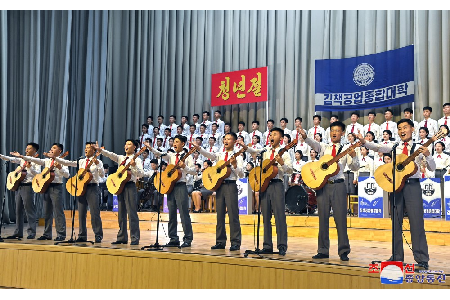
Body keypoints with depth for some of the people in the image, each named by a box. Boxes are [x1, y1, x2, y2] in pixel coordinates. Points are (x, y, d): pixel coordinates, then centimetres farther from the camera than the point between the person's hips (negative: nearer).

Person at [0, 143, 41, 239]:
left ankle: (31, 233, -4)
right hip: (18, 186, 7)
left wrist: (30, 167, -26)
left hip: (28, 186, -7)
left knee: (29, 210, -7)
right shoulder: (22, 159, 19)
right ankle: (18, 232, 14)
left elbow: (38, 174, -13)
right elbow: (10, 159, 11)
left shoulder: (36, 161, -1)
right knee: (18, 210, 9)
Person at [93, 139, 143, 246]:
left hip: (130, 186, -7)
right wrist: (100, 150, -10)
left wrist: (134, 166, -25)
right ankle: (122, 238, 15)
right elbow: (111, 155, 4)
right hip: (120, 186, 7)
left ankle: (135, 239, -7)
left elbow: (141, 174, -10)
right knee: (121, 213, 9)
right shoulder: (121, 158, 18)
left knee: (132, 213, -9)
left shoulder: (137, 160, 0)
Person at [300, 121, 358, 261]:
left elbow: (355, 168, 1)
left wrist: (353, 157, -19)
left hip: (338, 185, -2)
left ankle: (344, 251, 4)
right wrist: (305, 137, -29)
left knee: (340, 218, -4)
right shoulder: (323, 147, 13)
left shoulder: (346, 149, 8)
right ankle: (323, 251, 12)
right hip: (322, 185, 2)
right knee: (323, 218, 5)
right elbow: (314, 144, -8)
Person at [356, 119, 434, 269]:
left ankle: (422, 259, -2)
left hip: (412, 185, -3)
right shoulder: (395, 148, 12)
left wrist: (427, 155, -17)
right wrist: (364, 142, -19)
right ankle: (397, 256, 15)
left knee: (416, 222, -7)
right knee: (396, 222, 7)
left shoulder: (419, 149, 5)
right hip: (396, 185, 3)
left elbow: (432, 168, 1)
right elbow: (379, 148, -2)